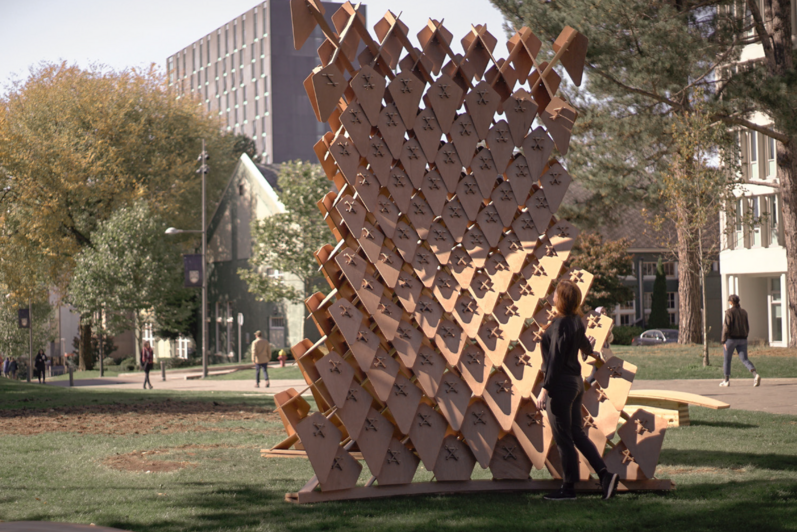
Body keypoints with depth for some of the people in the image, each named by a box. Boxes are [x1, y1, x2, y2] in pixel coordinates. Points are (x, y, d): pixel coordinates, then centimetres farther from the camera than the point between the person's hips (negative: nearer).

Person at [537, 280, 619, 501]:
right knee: (577, 434, 13)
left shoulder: (560, 325, -17)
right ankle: (605, 474, 4)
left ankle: (568, 489, 4)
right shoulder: (577, 322, 9)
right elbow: (586, 347, 28)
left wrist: (545, 389, -20)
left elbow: (555, 360, -21)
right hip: (576, 382, 9)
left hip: (561, 384, -9)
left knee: (563, 438, -1)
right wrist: (589, 349, 53)